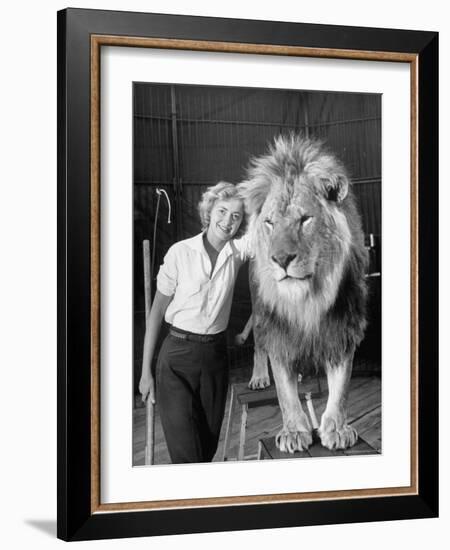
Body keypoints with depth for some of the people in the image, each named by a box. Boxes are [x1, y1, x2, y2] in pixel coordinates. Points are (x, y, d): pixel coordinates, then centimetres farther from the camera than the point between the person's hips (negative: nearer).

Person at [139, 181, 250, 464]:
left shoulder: (238, 251, 0)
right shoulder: (181, 252, -9)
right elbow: (157, 312, -4)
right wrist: (146, 371, -4)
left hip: (216, 354, 4)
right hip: (178, 355, -3)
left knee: (209, 444, 13)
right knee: (185, 453, -7)